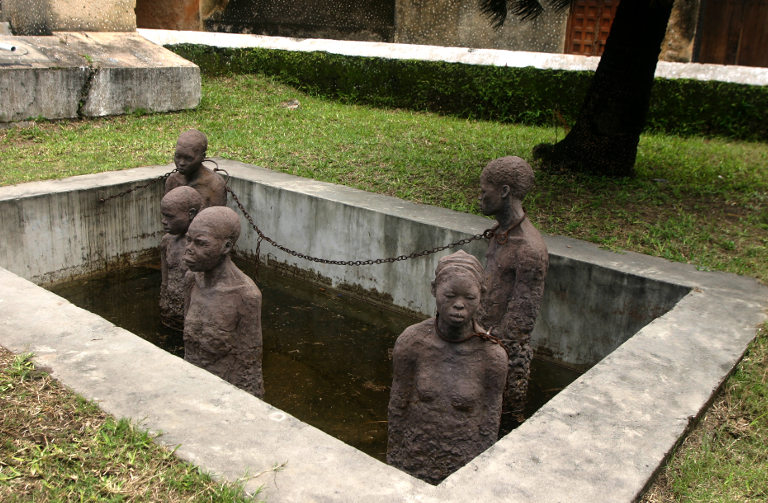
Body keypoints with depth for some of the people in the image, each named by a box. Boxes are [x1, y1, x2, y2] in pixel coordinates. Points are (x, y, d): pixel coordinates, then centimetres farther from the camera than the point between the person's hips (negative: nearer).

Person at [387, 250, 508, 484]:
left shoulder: (492, 355, -18)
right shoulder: (411, 342, -16)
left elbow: (490, 422, -6)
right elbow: (398, 406, -4)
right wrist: (393, 459, 4)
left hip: (464, 466, -1)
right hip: (414, 460, 1)